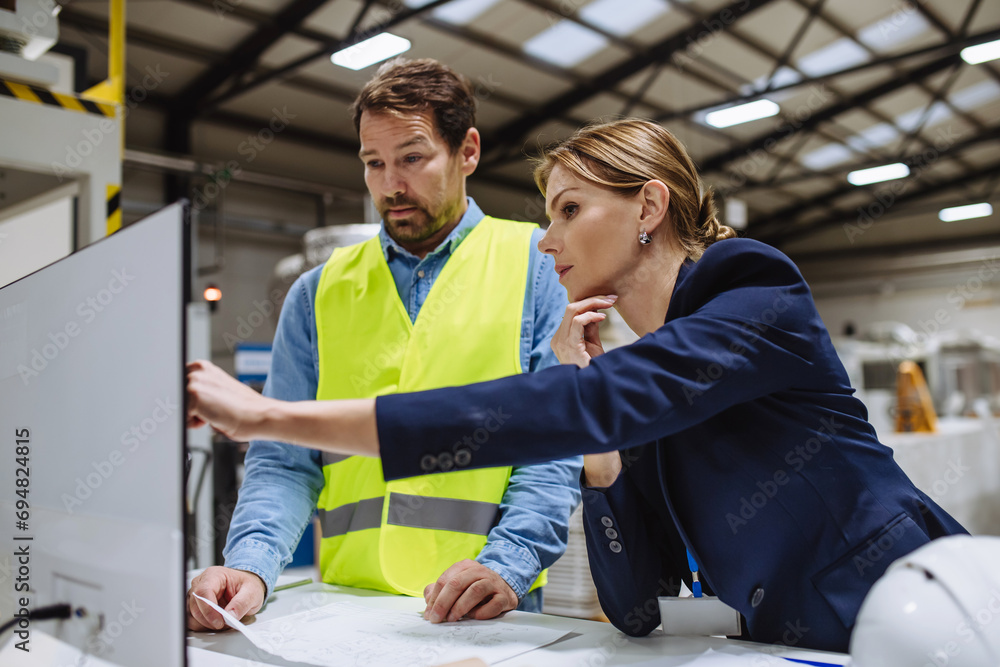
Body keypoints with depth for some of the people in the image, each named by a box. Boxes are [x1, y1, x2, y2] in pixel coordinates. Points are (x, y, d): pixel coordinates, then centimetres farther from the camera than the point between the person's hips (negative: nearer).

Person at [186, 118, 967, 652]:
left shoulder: (761, 305, -13)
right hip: (792, 644, 5)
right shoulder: (646, 383, 5)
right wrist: (596, 422, -10)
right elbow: (637, 610, 0)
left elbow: (564, 410, -29)